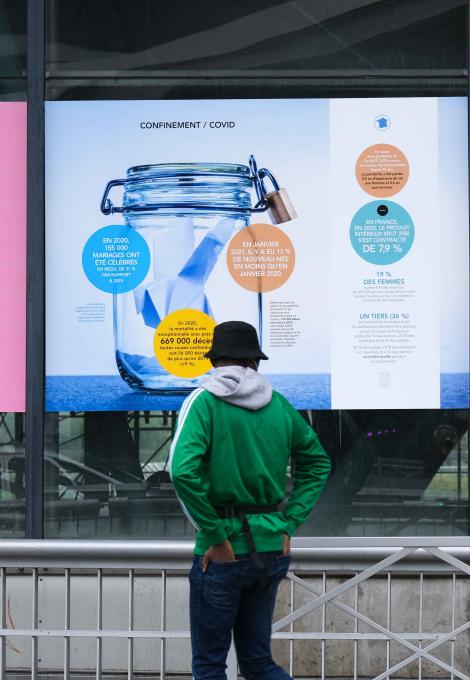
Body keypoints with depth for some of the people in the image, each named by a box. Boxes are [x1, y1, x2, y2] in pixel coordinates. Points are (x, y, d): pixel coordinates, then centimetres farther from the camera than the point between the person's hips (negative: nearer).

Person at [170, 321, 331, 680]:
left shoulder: (204, 401, -10)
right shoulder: (278, 404, 6)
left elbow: (183, 472, -23)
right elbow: (318, 462, 15)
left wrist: (216, 535, -16)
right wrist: (288, 524, 10)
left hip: (224, 552, -5)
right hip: (271, 548, 5)